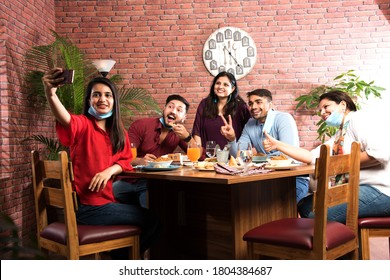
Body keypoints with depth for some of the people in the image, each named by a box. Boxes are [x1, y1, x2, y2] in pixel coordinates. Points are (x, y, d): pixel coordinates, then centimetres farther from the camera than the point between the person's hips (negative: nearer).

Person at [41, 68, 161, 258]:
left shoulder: (118, 132, 10)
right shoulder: (83, 124, -12)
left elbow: (125, 161, 7)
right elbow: (65, 120, -35)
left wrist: (110, 170, -17)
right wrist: (50, 94, -56)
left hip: (105, 201, 7)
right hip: (86, 206, -7)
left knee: (149, 221, 16)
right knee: (151, 221, -4)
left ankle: (121, 258, 30)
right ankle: (121, 258, 15)